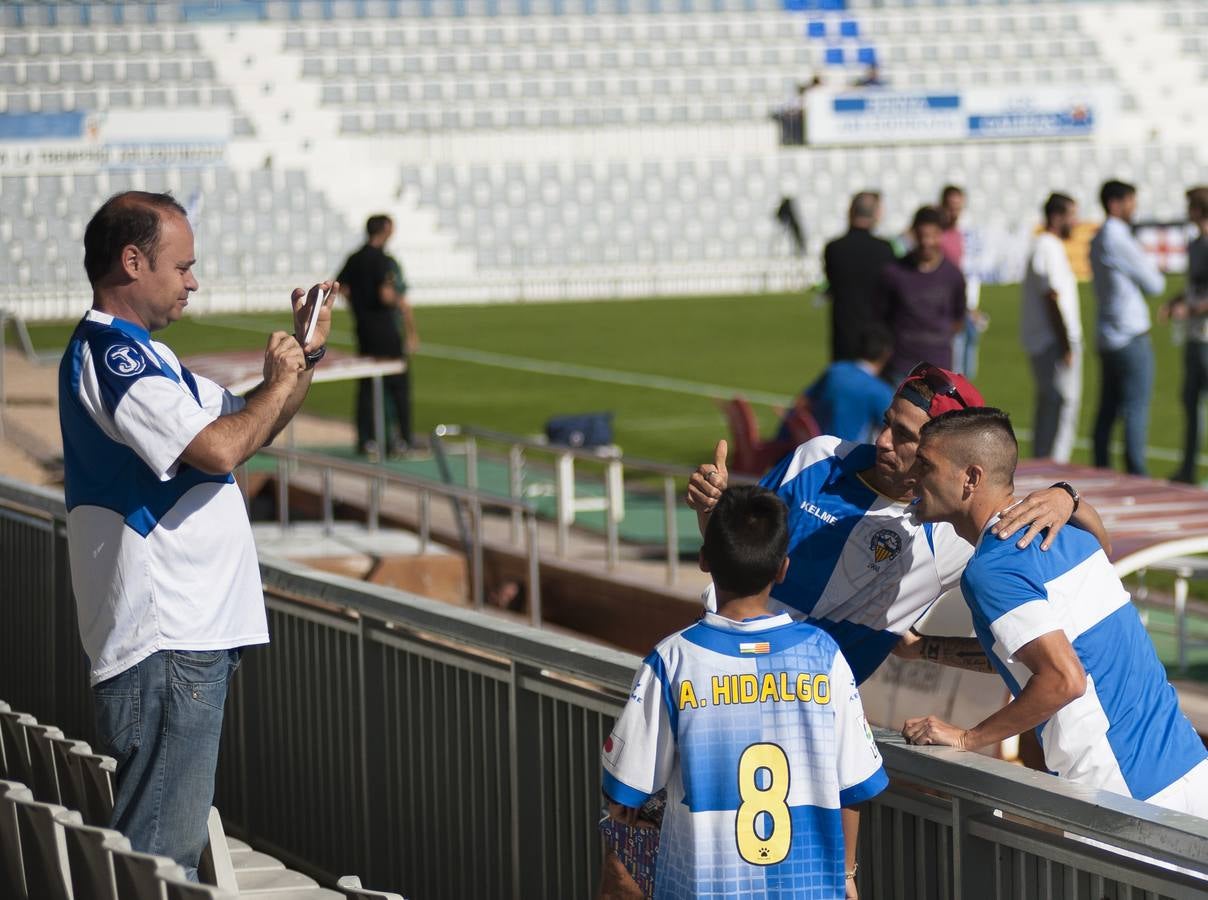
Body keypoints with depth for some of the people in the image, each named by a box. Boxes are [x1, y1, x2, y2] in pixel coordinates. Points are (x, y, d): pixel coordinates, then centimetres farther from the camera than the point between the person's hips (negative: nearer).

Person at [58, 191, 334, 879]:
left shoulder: (141, 357, 21)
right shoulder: (109, 356, -13)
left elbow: (250, 429, 29)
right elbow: (219, 449, -24)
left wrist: (304, 356, 14)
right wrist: (280, 382, -7)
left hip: (193, 637, 11)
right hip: (162, 642, -11)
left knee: (175, 843, 15)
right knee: (160, 851, -11)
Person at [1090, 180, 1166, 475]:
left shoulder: (1097, 241, 14)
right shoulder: (1119, 241, -16)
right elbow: (1154, 284, -9)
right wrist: (1156, 272, 12)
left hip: (1107, 337, 9)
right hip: (1130, 337, -9)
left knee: (1107, 410, 10)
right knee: (1136, 410, -7)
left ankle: (1101, 471, 12)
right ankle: (1136, 475, -9)